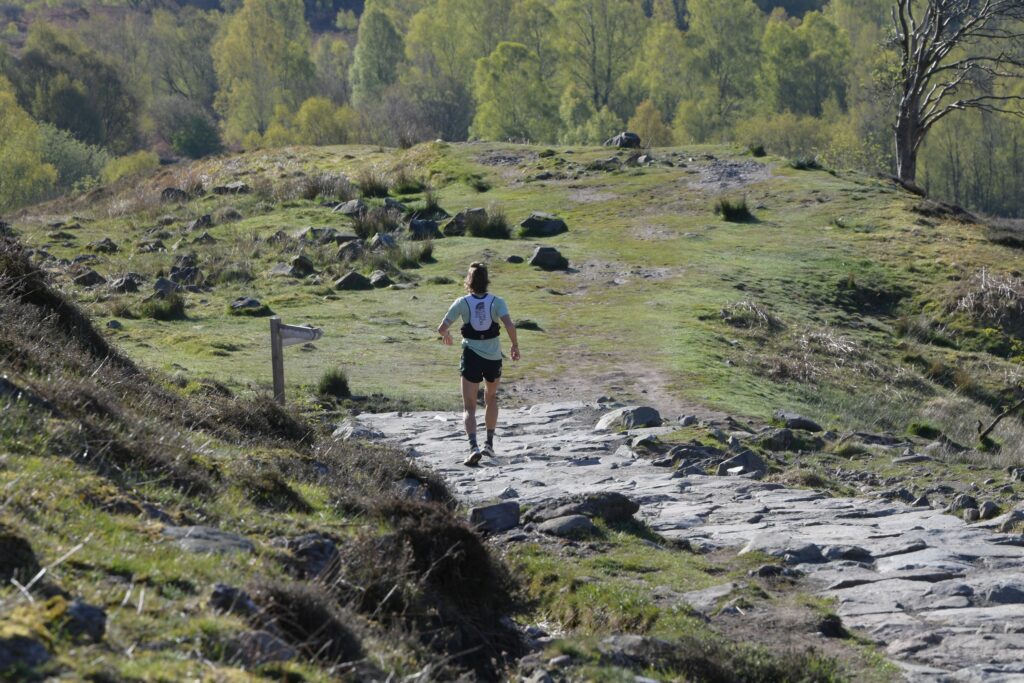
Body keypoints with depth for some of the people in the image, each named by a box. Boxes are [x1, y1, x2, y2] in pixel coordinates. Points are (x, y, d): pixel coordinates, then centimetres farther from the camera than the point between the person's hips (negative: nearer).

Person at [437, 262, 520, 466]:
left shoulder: (462, 303, -5)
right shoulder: (497, 302, -5)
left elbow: (442, 328, -5)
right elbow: (509, 325, -20)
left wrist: (446, 335, 19)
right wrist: (515, 346, -2)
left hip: (471, 356, -2)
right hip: (494, 357, 2)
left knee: (469, 407, -1)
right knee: (491, 398, 26)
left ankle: (473, 447, -23)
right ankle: (489, 444, 27)